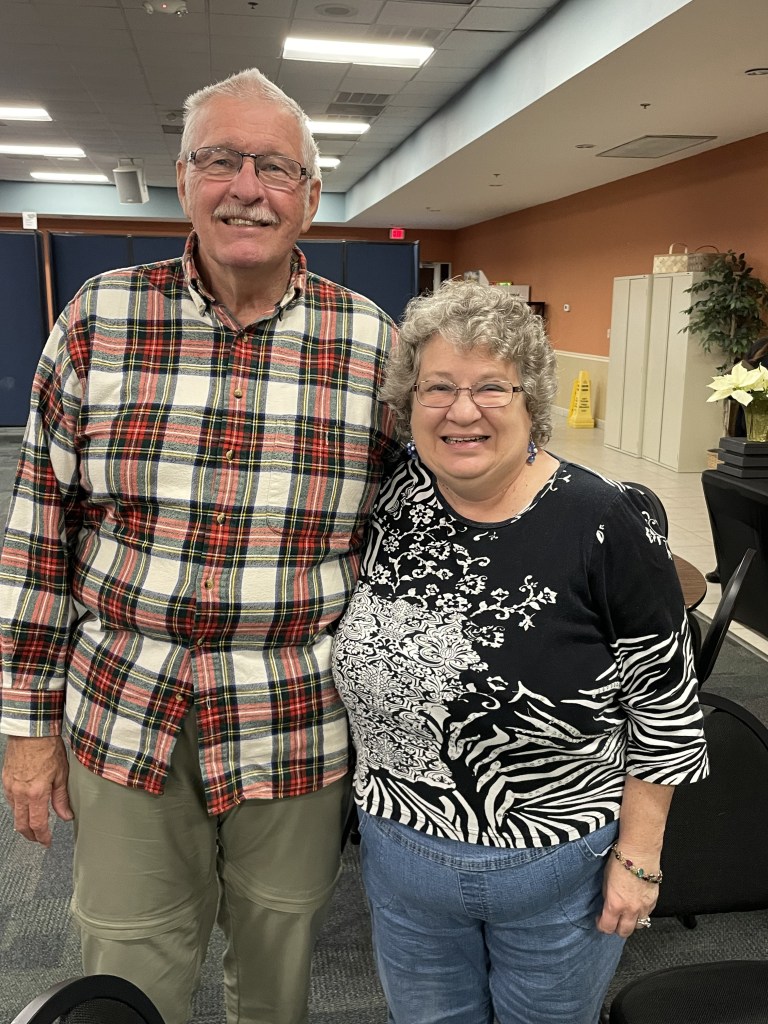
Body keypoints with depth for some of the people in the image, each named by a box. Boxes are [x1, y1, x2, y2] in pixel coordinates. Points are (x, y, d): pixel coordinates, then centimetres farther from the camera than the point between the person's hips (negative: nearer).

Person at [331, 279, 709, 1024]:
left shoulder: (606, 525, -19)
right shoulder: (391, 501, -7)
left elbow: (665, 705, -11)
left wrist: (638, 854, -8)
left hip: (559, 870, -3)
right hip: (401, 850, 4)